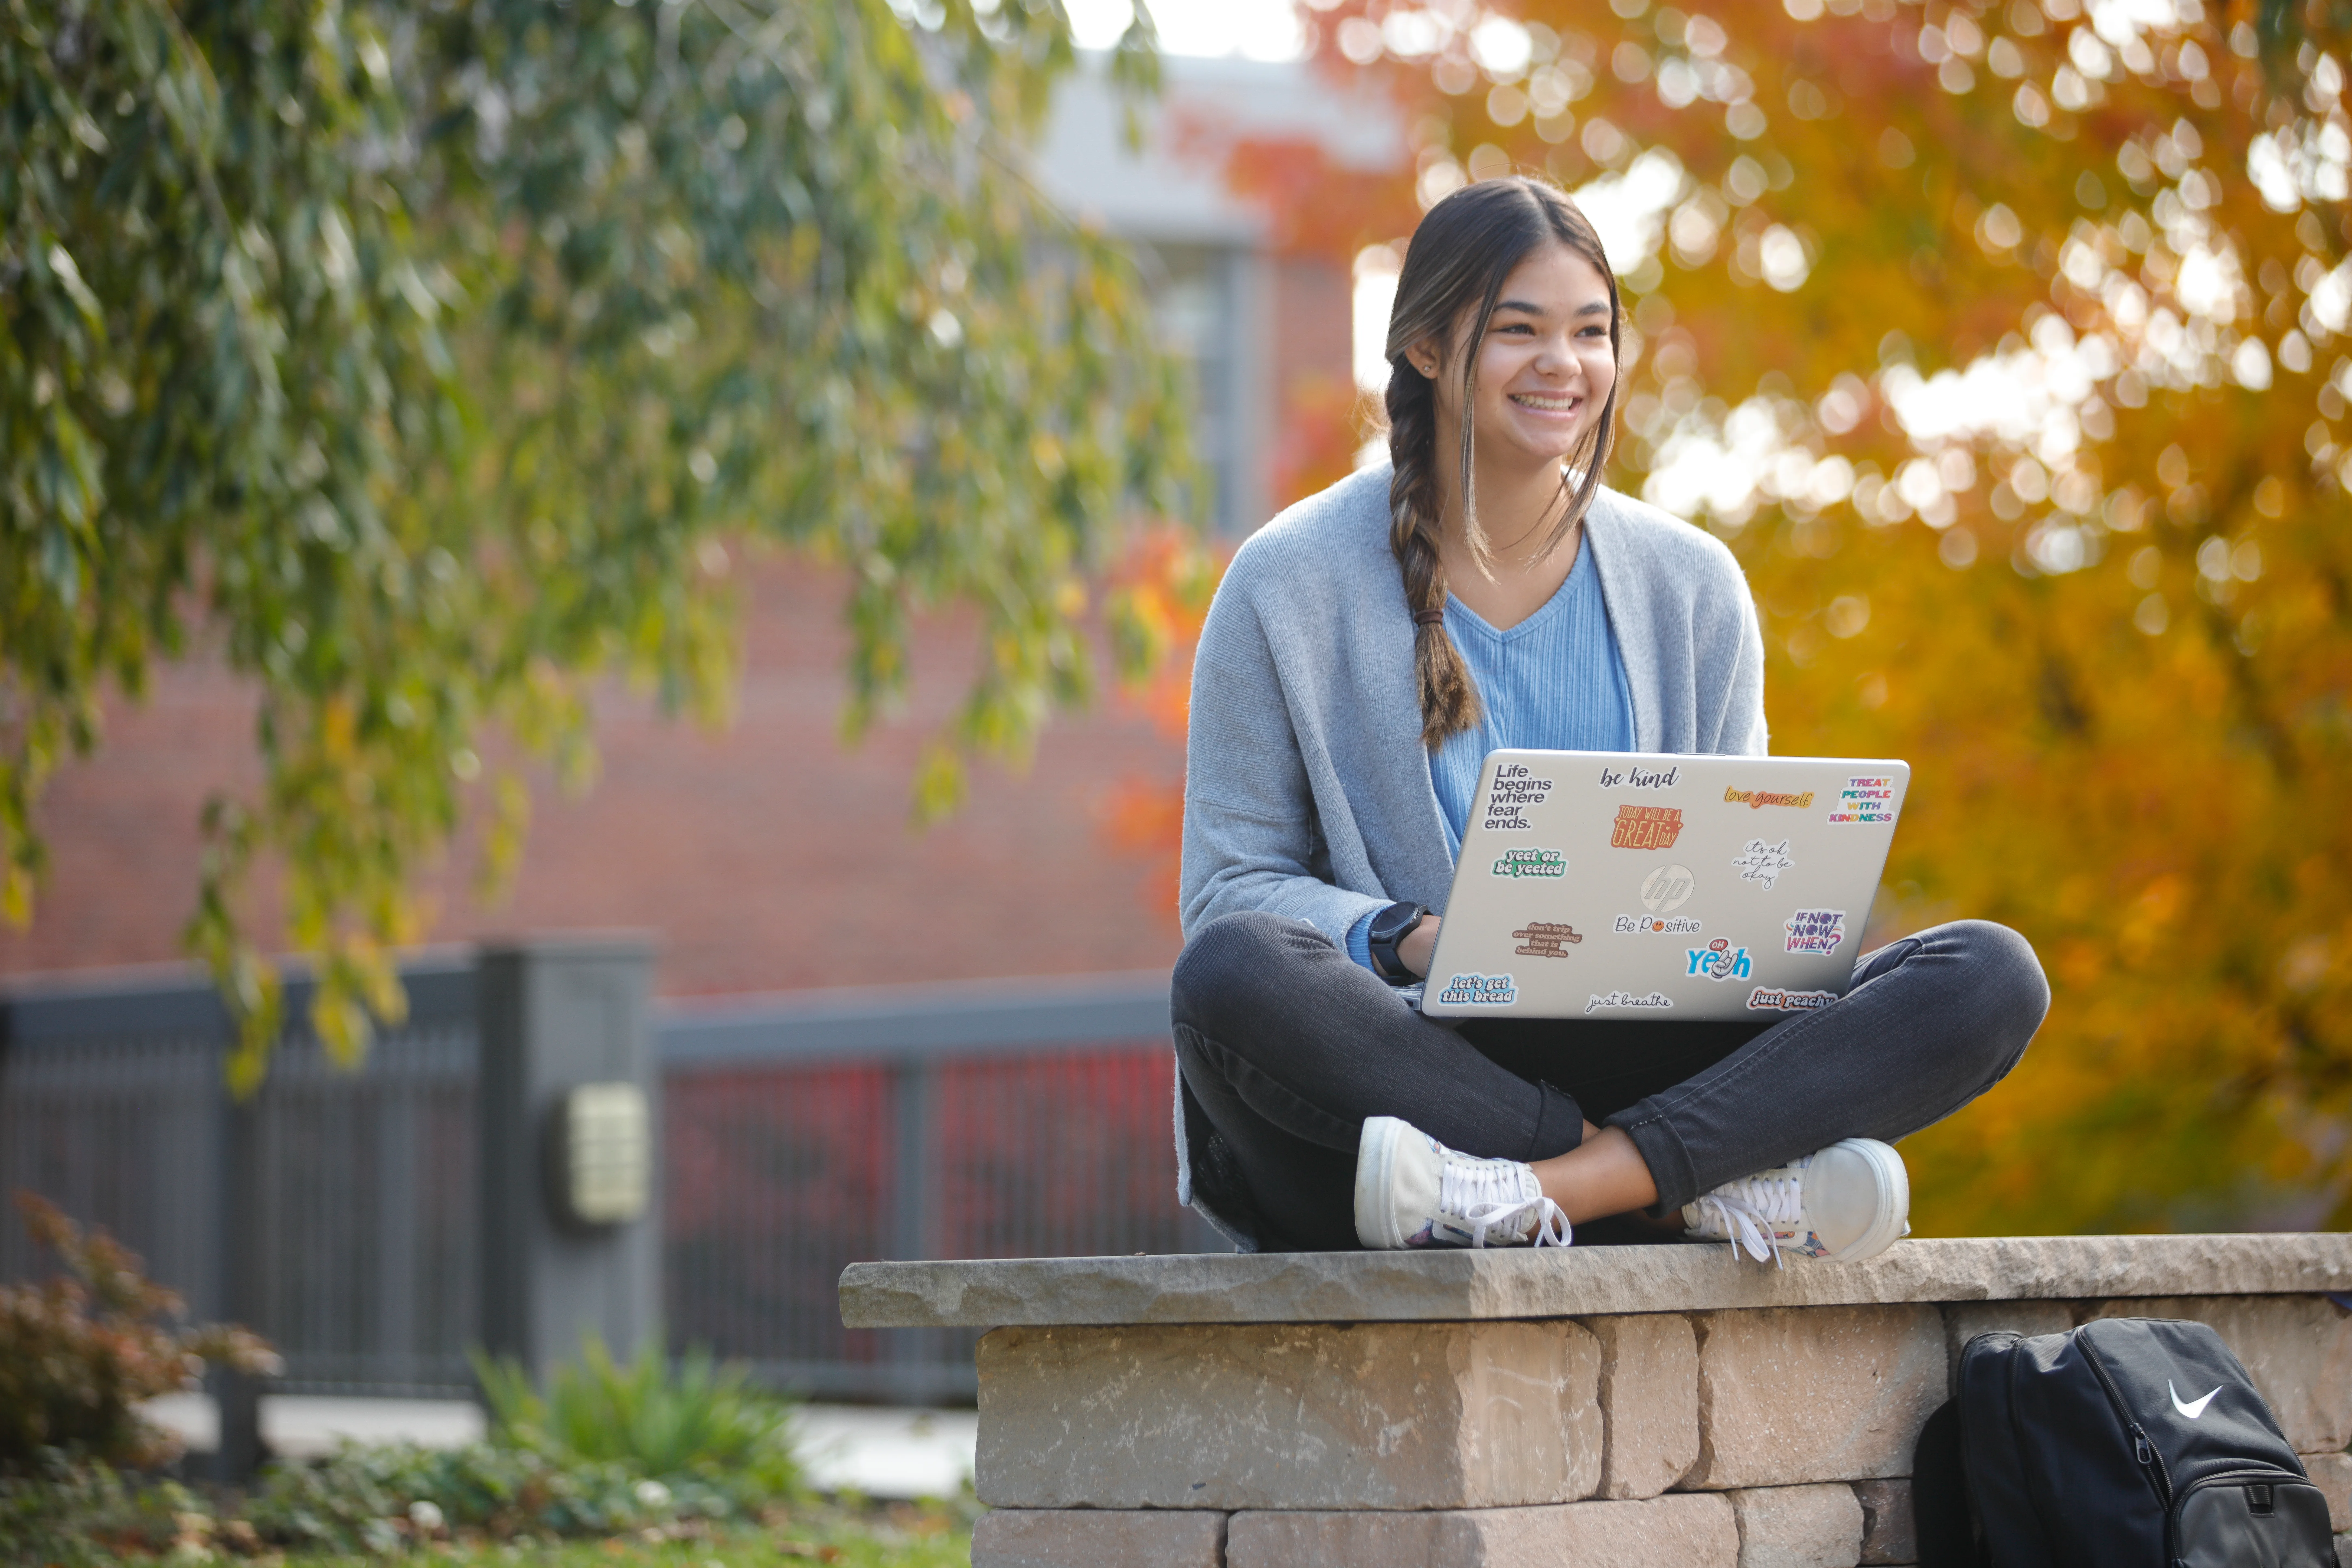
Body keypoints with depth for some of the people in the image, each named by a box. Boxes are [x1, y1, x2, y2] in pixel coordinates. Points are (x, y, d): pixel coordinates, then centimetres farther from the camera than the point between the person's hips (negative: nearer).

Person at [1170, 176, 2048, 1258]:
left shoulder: (1693, 588, 13)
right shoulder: (1291, 586, 3)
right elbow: (1231, 892, 0)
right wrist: (1410, 942, -21)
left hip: (1631, 1064, 3)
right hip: (1393, 1073, -3)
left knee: (1991, 978, -17)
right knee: (1232, 975, -37)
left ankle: (1558, 1183, -34)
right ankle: (1724, 1180, -30)